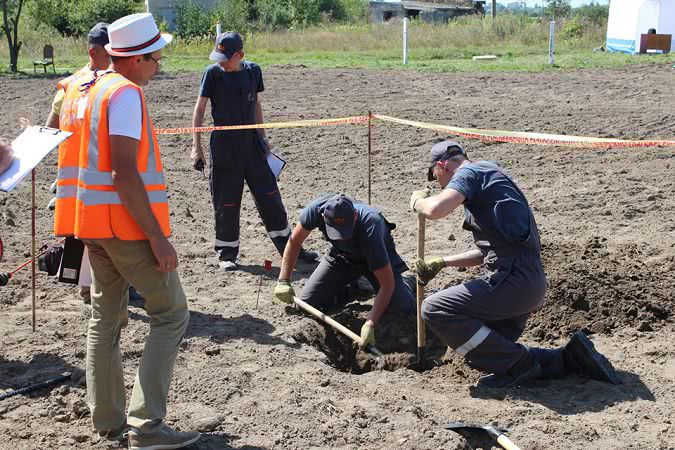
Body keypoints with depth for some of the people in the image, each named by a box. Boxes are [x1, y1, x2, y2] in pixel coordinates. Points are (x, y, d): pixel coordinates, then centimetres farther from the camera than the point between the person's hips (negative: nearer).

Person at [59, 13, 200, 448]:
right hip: (128, 222, -9)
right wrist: (157, 237, -22)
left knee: (106, 320, 15)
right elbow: (124, 174, -23)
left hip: (94, 222, 10)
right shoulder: (126, 93, -15)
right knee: (171, 314, -2)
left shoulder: (93, 88, 15)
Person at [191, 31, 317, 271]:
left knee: (270, 197, 7)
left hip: (252, 143, 3)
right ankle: (227, 254, 17)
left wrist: (262, 137, 14)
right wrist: (196, 146, -12)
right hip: (224, 146, -3)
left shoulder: (253, 71, 3)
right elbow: (199, 109, -6)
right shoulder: (213, 73, -7)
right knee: (226, 203, 3)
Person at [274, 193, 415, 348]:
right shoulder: (317, 208, -33)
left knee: (403, 308, -21)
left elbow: (387, 284, -37)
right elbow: (294, 242, -13)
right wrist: (283, 281, -20)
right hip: (342, 255, 4)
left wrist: (370, 324, -43)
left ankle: (407, 282, 15)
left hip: (377, 256, -4)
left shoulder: (369, 228, -42)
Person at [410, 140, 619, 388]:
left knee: (435, 310, -9)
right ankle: (568, 357, 10)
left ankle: (517, 363, -7)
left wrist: (418, 201, 0)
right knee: (485, 352, 14)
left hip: (512, 278, -10)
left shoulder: (469, 172, -3)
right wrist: (441, 263, 29)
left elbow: (436, 210, -22)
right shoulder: (489, 176, 27)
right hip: (531, 281, 10)